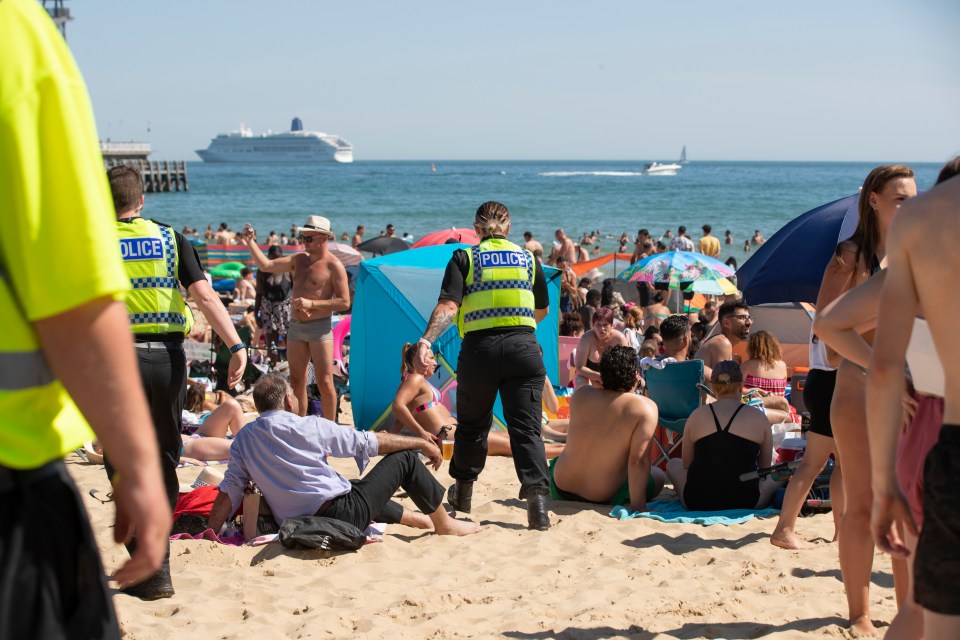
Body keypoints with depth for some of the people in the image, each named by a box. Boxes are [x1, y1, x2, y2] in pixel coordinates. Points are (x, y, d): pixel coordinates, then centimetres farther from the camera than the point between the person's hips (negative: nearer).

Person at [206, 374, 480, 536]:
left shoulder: (243, 440, 4)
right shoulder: (308, 426, -10)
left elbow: (228, 493, 1)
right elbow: (370, 442, -4)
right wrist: (422, 442, 7)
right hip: (343, 514, -7)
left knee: (359, 488, 37)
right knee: (405, 458, 8)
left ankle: (421, 519, 47)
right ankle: (444, 524, 22)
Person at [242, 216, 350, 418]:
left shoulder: (334, 266, -8)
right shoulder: (299, 259, 12)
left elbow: (344, 302, -13)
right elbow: (266, 265, 12)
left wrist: (311, 303, -18)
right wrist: (250, 242, 3)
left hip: (319, 328, -7)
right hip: (295, 326, 7)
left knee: (324, 382, -6)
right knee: (296, 382, 10)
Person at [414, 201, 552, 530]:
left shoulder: (465, 258, 5)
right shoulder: (528, 258, 14)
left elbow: (448, 305, -11)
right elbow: (542, 311, 26)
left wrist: (425, 340, -20)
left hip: (479, 349, -1)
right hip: (524, 348, 1)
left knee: (472, 425, 16)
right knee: (526, 426, 0)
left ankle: (462, 493, 33)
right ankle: (536, 495, -16)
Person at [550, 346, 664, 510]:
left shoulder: (580, 395, -6)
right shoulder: (645, 408, -20)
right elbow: (638, 461, -25)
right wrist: (638, 506, -22)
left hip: (560, 489, 4)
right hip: (603, 497, -4)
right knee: (657, 476, 21)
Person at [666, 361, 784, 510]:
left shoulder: (697, 415, 3)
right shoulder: (758, 417, 0)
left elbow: (686, 465, 12)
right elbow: (764, 468, 12)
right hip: (746, 502, 0)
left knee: (673, 464, 30)